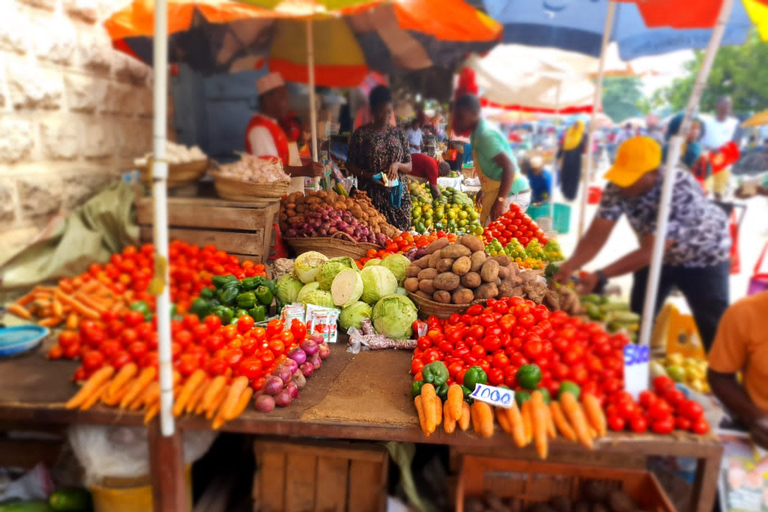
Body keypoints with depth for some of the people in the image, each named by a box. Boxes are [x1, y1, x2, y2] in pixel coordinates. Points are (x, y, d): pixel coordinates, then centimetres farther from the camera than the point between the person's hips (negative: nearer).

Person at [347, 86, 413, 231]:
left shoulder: (398, 134, 9)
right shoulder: (361, 133, 0)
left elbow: (409, 166, 12)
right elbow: (350, 164, 3)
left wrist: (397, 164, -10)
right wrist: (369, 175, -14)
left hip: (398, 197, 3)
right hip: (371, 196, -3)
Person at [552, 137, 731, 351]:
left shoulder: (679, 189, -37)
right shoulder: (617, 187, -23)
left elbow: (650, 251, -38)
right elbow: (596, 237, -25)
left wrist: (599, 277, -44)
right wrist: (570, 266, -42)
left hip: (703, 256, -4)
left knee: (714, 331, 2)